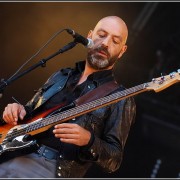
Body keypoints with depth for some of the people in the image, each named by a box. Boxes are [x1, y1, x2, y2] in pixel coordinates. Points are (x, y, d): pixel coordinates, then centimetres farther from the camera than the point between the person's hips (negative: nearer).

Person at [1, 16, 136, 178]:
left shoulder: (120, 99, 1)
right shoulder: (60, 76, 19)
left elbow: (114, 161, -2)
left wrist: (89, 140, -21)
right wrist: (17, 111, 5)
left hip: (56, 169, -6)